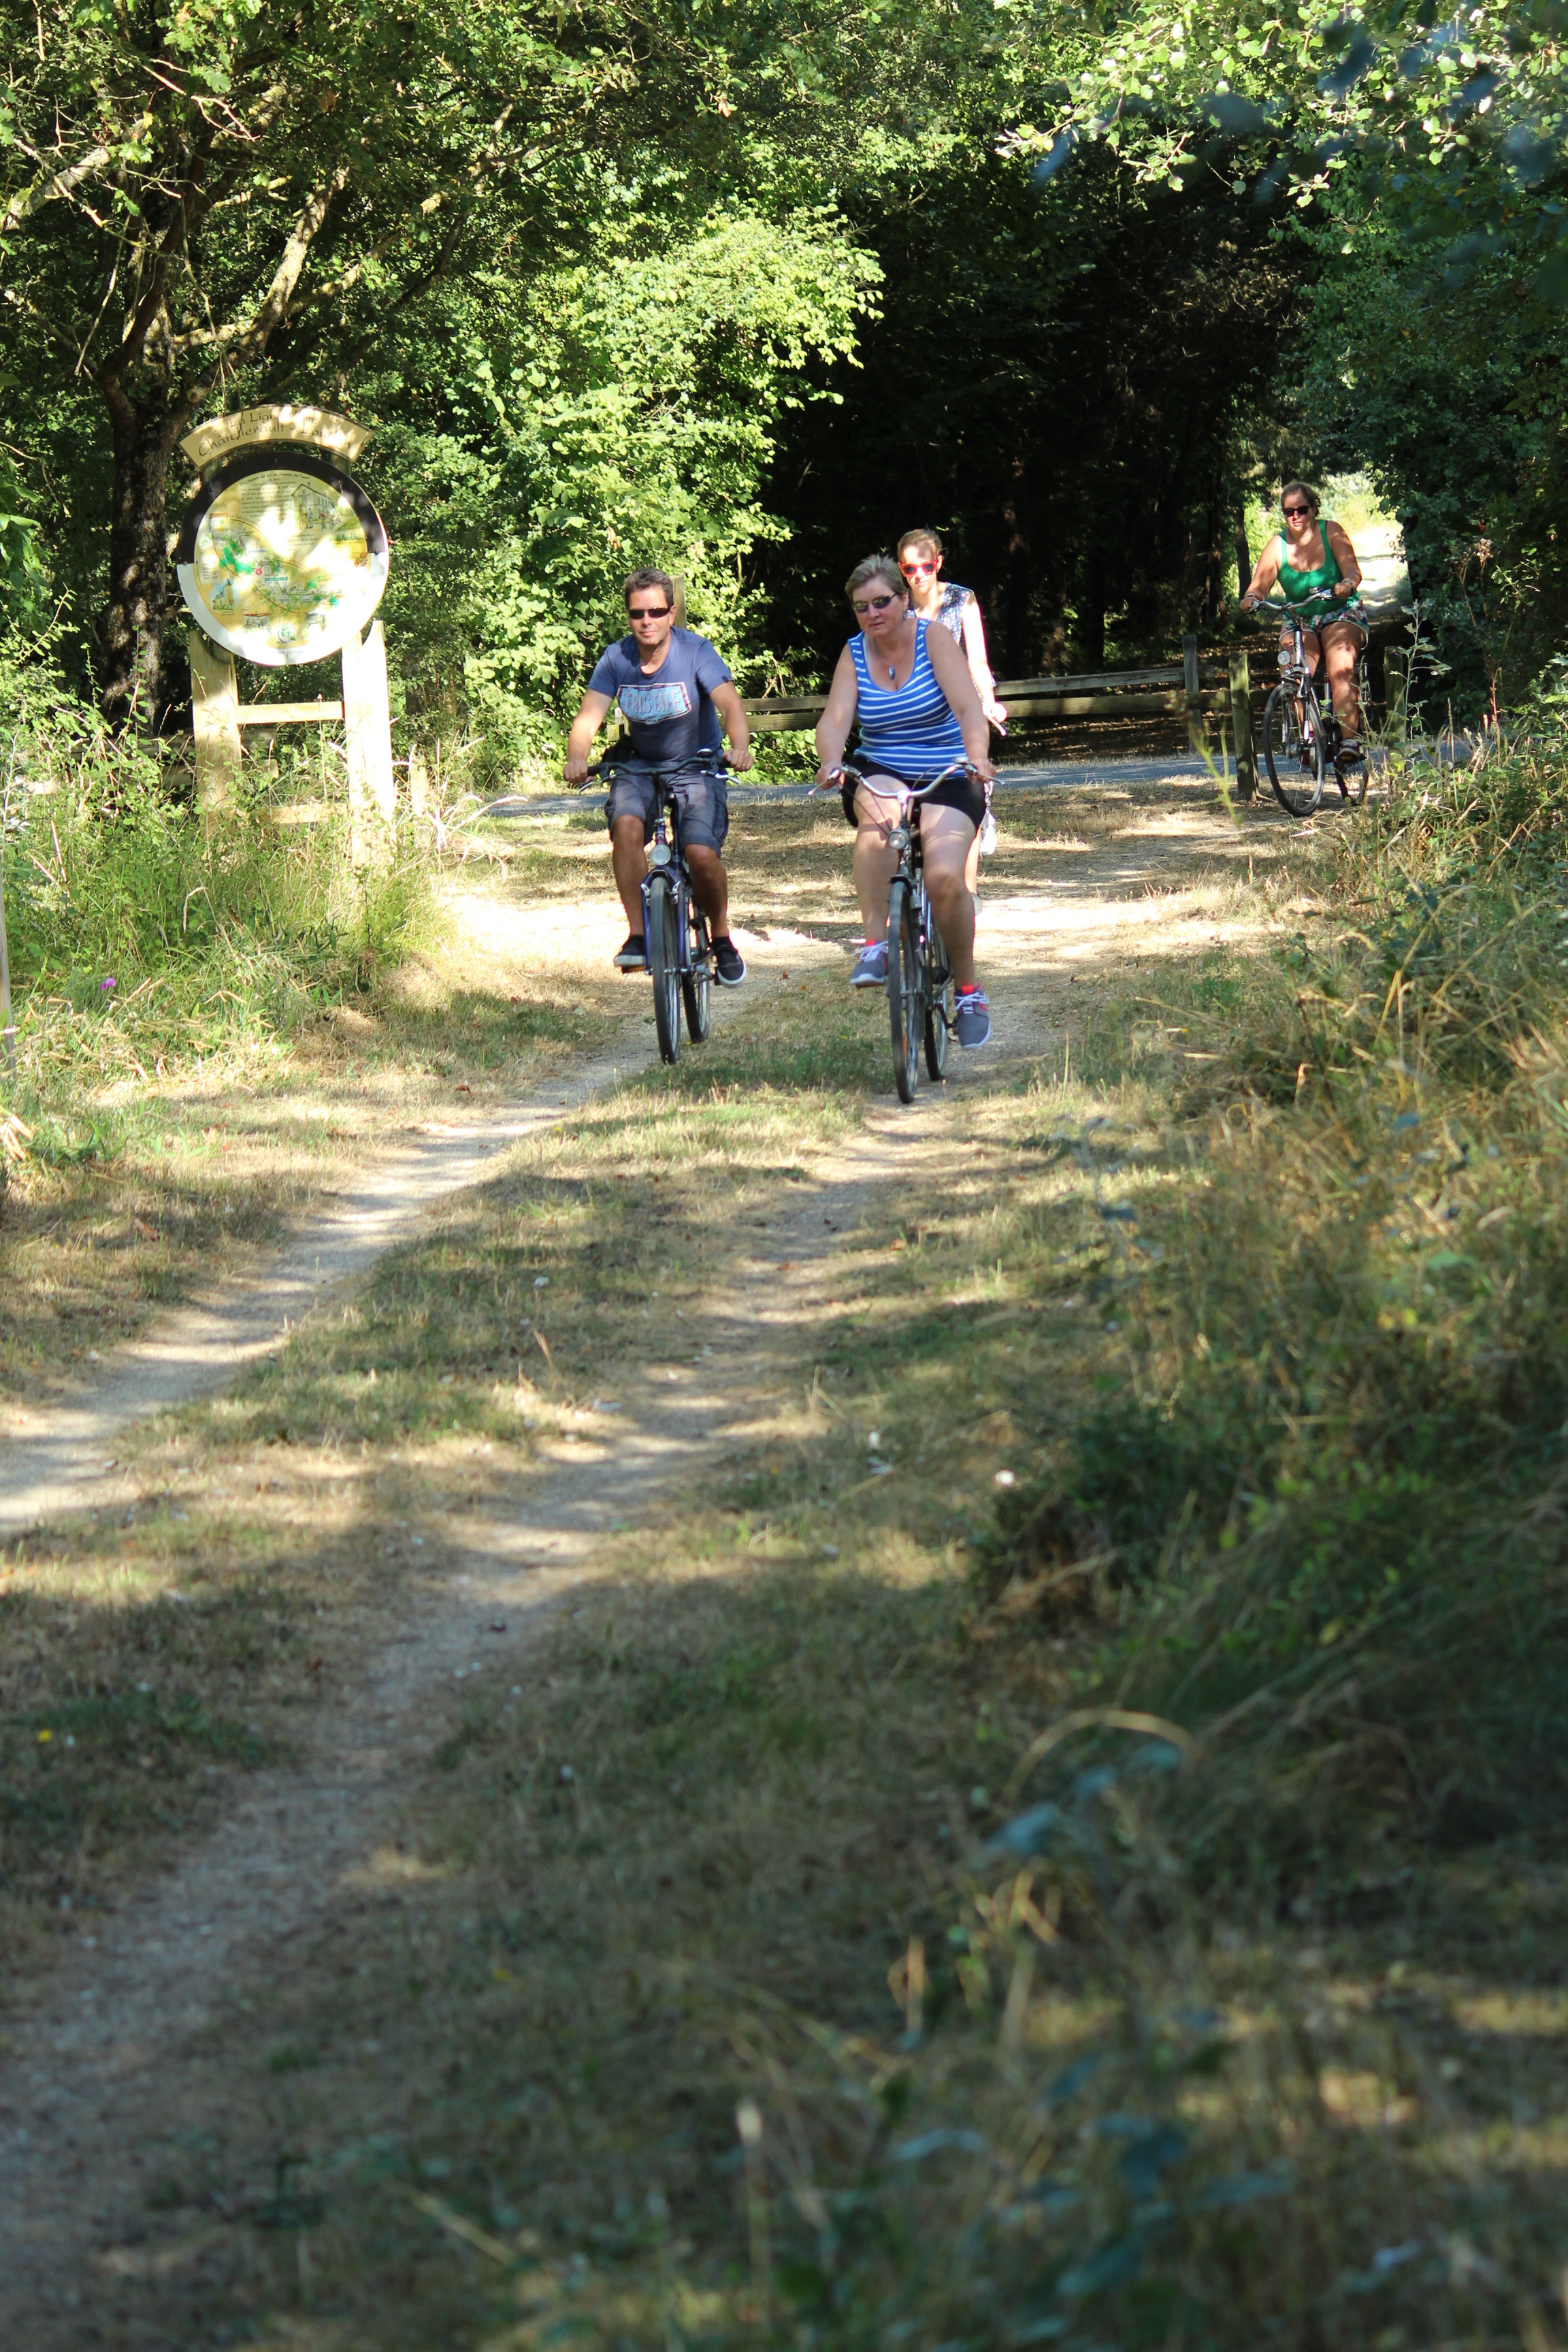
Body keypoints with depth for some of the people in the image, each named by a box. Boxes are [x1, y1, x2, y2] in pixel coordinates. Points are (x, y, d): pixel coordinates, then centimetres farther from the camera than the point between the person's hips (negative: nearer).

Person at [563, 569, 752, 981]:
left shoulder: (695, 652, -15)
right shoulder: (616, 658, -9)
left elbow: (729, 702, -28)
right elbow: (589, 717, -19)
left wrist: (739, 745, -49)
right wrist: (576, 759, -41)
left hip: (696, 766, -2)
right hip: (639, 766, 2)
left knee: (701, 852, -23)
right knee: (627, 825, -30)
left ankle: (722, 941, 3)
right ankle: (638, 935, -20)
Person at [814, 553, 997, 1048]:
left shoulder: (932, 638, -7)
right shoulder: (855, 654, 2)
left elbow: (968, 706, -19)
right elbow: (834, 719, -10)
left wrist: (978, 755, -39)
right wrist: (831, 761, -33)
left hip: (946, 780, -2)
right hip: (880, 775, 2)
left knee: (945, 876, -24)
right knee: (877, 815, -36)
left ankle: (969, 991, -2)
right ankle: (875, 946, -32)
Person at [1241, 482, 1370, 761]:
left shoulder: (1331, 532, -6)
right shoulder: (1277, 546, -2)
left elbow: (1353, 571, -16)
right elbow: (1258, 586, -9)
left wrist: (1347, 584, -40)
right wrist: (1251, 599, -34)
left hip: (1342, 615, -2)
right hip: (1299, 621, 2)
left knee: (1340, 669, -30)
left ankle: (1350, 740, -33)